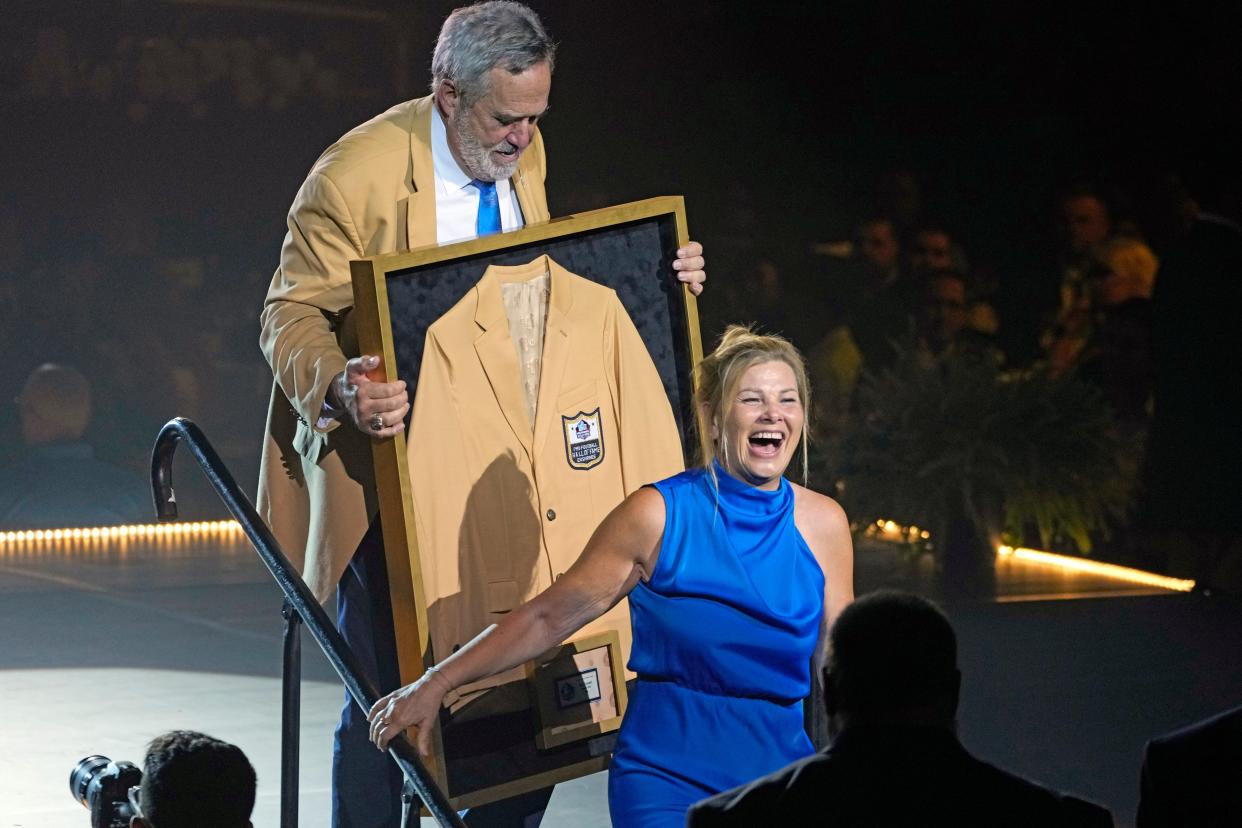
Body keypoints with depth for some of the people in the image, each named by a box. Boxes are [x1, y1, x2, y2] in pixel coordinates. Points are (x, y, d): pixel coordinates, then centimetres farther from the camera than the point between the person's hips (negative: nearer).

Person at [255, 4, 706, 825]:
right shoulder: (355, 176, -17)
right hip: (389, 477, -6)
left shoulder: (523, 157, 4)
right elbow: (292, 316, -13)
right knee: (385, 697, -4)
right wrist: (339, 388, -34)